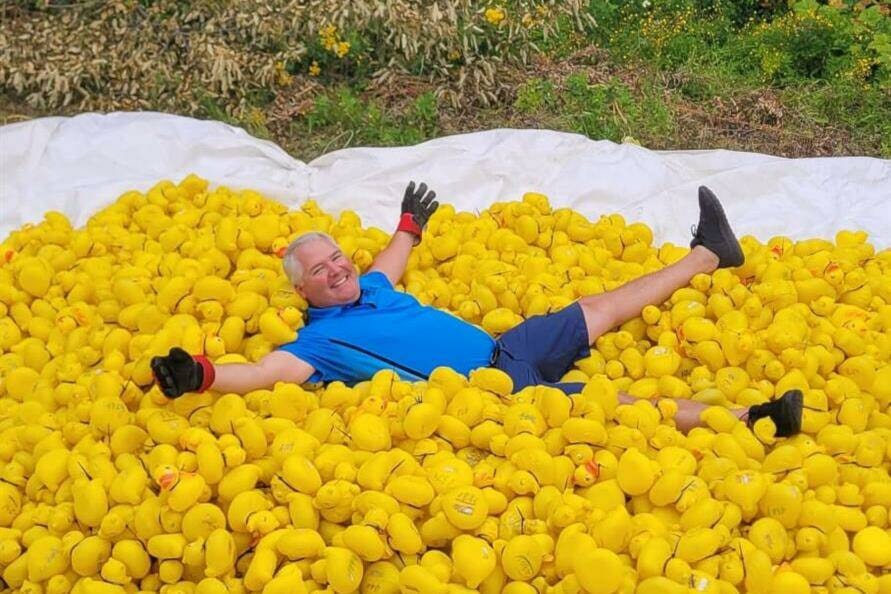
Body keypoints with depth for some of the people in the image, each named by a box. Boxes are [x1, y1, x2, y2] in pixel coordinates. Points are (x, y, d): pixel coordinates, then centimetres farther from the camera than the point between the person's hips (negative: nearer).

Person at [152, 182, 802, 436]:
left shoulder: (368, 289, 14)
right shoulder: (321, 339, -10)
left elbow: (389, 263, 37)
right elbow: (268, 371, -26)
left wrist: (410, 225, 51)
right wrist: (198, 375, -42)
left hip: (507, 348, 9)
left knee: (597, 311, 16)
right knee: (615, 405, -18)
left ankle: (708, 254, 32)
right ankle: (744, 418, -19)